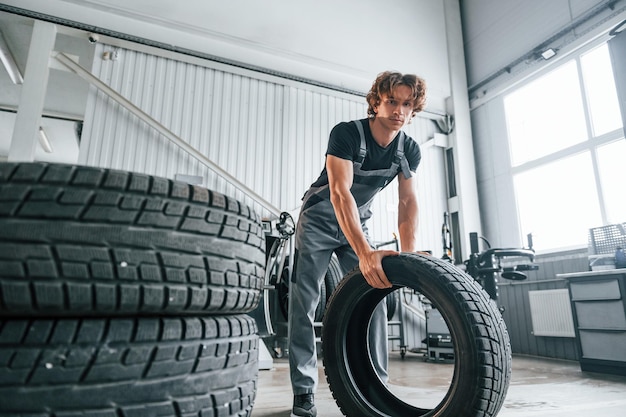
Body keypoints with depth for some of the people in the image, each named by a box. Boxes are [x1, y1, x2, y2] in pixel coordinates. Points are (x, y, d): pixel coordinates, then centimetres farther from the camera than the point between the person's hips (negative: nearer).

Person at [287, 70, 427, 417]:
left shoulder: (409, 150, -9)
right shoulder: (346, 133, -26)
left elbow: (407, 202, -10)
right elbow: (340, 192, -38)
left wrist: (409, 255, -25)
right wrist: (364, 253, -49)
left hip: (357, 222, 5)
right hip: (320, 219, -4)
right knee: (304, 301, -9)